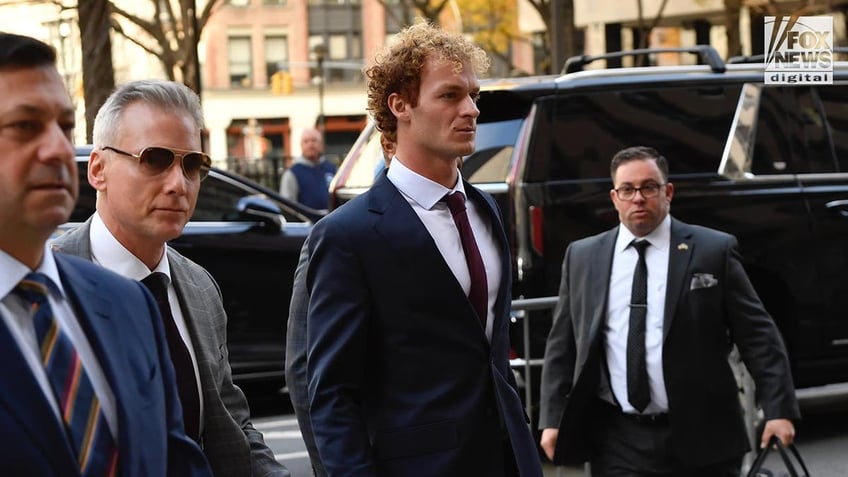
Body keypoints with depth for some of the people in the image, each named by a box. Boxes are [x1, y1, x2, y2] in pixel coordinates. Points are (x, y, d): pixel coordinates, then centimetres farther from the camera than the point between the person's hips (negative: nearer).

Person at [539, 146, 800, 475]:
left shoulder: (714, 250, 1)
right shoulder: (582, 257, 8)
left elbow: (758, 335, 0)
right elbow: (562, 345, 11)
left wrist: (778, 409, -6)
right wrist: (553, 419, 5)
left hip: (700, 438, -1)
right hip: (617, 443, 1)